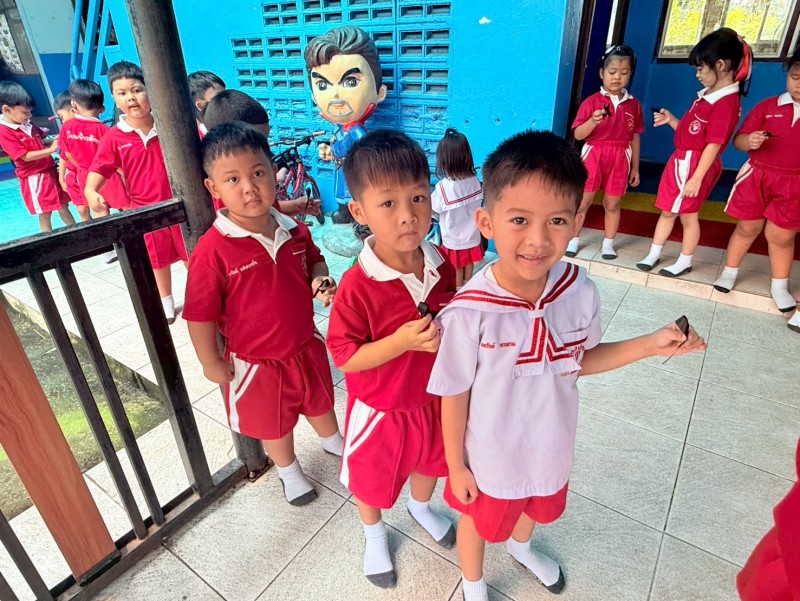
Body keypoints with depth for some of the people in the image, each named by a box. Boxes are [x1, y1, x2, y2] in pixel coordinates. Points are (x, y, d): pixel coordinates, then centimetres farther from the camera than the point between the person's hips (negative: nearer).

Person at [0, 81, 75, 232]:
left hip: (50, 171, 7)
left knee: (63, 206, 14)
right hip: (33, 178, -7)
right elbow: (26, 156, -20)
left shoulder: (28, 124, 6)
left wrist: (54, 141, -1)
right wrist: (51, 149, -22)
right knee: (45, 213, 2)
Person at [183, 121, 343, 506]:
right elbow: (200, 314, -18)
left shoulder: (293, 229, -11)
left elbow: (314, 260, 9)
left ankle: (335, 442, 62)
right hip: (256, 361, -4)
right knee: (273, 423, 22)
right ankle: (289, 471, 53)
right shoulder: (213, 250, -27)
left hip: (306, 345, 4)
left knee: (319, 400, 30)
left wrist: (320, 280, -12)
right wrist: (211, 362, -10)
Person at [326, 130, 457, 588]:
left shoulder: (442, 266, -13)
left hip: (434, 398, 5)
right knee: (372, 479, 22)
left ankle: (422, 507, 65)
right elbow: (345, 358, -23)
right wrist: (402, 341, -34)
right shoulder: (358, 286, -30)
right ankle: (375, 535, 56)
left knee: (430, 462, 31)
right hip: (381, 409, -4)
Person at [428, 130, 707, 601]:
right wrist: (456, 466, -8)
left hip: (550, 448, 5)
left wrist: (651, 345, -11)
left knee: (537, 506, 35)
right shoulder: (470, 313, -35)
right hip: (489, 457, -4)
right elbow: (454, 396, -19)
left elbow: (578, 360, -2)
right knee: (479, 522, 26)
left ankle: (520, 546, 72)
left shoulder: (581, 292, -21)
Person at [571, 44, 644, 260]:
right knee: (582, 201, 3)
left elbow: (635, 138, 9)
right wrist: (593, 121, -29)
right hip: (593, 156, -2)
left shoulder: (634, 104, 5)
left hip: (620, 159, 2)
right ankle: (573, 238, 18)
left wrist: (635, 167, 9)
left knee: (612, 204, 9)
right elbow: (578, 135, -9)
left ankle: (608, 243, 22)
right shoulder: (592, 101, -5)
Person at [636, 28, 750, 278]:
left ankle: (685, 262, 21)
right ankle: (654, 255, 26)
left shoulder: (727, 102, -18)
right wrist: (671, 121, 5)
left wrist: (697, 178, -22)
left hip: (695, 164, -9)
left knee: (687, 215, 4)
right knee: (667, 211, 15)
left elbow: (714, 144, -20)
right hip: (679, 160, 9)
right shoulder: (707, 94, 10)